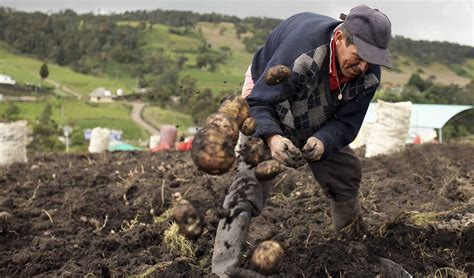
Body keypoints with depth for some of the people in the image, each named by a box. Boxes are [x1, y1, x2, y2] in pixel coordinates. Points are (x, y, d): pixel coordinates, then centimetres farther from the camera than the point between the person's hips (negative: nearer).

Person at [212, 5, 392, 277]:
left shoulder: (369, 74, -21)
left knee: (348, 171, 3)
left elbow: (347, 122, -19)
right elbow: (258, 104, -38)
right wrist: (272, 138, -58)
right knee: (254, 175, -25)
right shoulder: (301, 48, -41)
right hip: (266, 100, -5)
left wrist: (323, 142, -42)